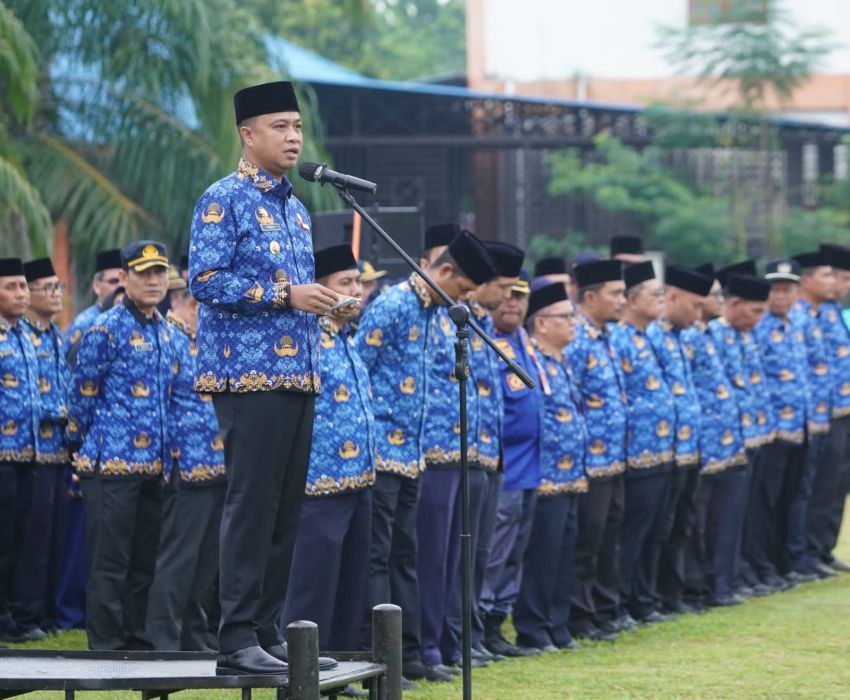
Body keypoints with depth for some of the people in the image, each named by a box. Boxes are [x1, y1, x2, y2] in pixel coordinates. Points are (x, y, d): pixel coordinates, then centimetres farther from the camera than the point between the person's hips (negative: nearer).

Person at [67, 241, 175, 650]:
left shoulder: (165, 332, 14)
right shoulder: (106, 330, -8)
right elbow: (81, 397, -4)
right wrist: (83, 447, 3)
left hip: (152, 465, 7)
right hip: (112, 463, -7)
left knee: (145, 562, 10)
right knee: (110, 564, -4)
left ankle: (139, 644, 16)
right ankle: (106, 648, 0)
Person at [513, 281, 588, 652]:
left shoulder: (560, 362, 17)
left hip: (570, 478, 9)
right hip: (547, 476, -9)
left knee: (563, 555, 12)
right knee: (542, 554, -5)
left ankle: (557, 627, 18)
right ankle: (532, 631, 1)